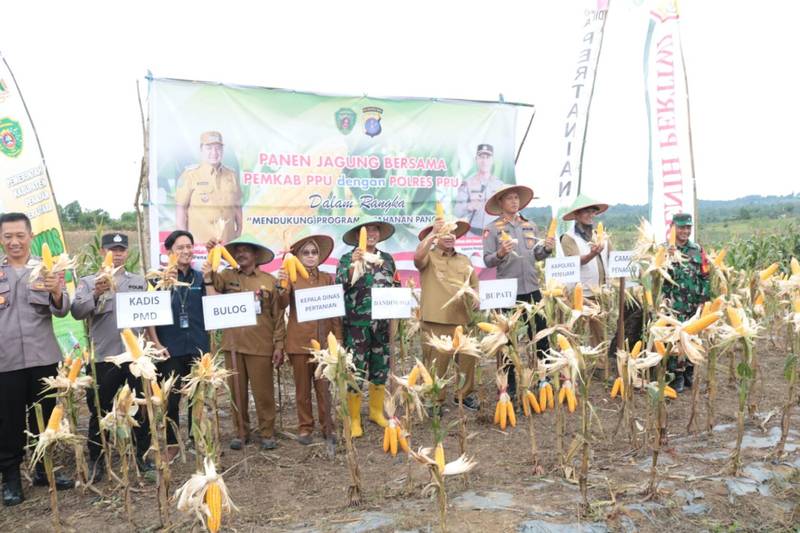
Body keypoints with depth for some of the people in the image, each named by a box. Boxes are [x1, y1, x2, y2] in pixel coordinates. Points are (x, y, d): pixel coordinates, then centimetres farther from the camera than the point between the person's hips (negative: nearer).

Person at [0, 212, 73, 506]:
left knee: (44, 416, 10)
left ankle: (43, 469, 25)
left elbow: (62, 310, -7)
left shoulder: (46, 268, 4)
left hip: (43, 357, 0)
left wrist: (57, 291, -27)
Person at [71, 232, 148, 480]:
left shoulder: (139, 281, 12)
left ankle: (144, 455, 22)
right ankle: (96, 461, 21)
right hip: (103, 357, -2)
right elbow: (77, 312, -12)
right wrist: (96, 294, -28)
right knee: (99, 412, 7)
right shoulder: (88, 282, 4)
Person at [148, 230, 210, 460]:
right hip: (170, 350, -2)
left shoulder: (200, 278, 7)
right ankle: (172, 444, 20)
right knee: (171, 399, 5)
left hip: (197, 347, 3)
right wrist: (156, 344, -8)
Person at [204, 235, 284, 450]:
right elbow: (212, 281, -17)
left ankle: (267, 433, 17)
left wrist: (279, 345, -2)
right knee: (237, 391, 11)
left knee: (263, 392, 4)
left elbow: (278, 316, 2)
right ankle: (241, 432, 23)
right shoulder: (228, 276, 7)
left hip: (261, 345, -2)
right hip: (233, 344, 2)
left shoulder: (269, 281, 2)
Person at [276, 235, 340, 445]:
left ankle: (327, 427, 17)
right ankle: (305, 428, 18)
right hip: (299, 341, -1)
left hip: (323, 340, 1)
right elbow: (282, 304, -13)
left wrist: (338, 337, 3)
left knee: (324, 386, 6)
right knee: (302, 387, 8)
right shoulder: (291, 278, 1)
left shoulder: (327, 278, 7)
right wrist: (282, 285, -30)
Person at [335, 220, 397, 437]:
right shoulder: (347, 259, -3)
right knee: (356, 370, -1)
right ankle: (354, 419, 9)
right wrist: (353, 265, -31)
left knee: (380, 368, 13)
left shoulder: (387, 259, 9)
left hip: (382, 323, 4)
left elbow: (394, 287, 17)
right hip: (357, 324, -4)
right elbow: (340, 284, -18)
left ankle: (376, 411, 29)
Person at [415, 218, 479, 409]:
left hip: (462, 320, 5)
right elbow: (417, 256, -22)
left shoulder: (464, 260, 18)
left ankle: (463, 394, 30)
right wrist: (432, 233, -24)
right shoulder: (429, 257, 2)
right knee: (436, 363, 0)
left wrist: (475, 297, 1)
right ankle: (434, 400, 14)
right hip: (435, 322, -5)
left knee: (467, 359, 12)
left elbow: (474, 284, 22)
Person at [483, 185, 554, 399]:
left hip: (532, 288, 4)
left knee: (540, 333, 8)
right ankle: (509, 385, 18)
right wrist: (500, 254, -28)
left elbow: (536, 256, 13)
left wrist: (547, 249, -7)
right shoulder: (493, 229, -4)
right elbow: (487, 261, -8)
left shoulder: (530, 226, 11)